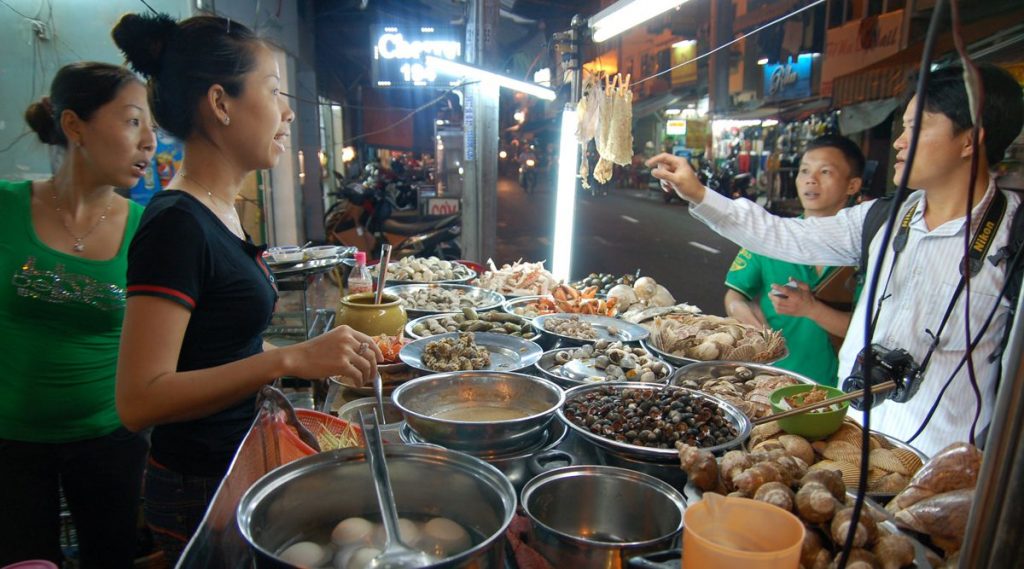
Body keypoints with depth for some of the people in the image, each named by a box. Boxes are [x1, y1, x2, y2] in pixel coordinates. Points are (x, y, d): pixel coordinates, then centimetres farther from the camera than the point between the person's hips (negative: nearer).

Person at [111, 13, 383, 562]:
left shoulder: (218, 210, 6)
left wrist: (324, 355, 7)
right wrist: (289, 359, -33)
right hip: (201, 494, -9)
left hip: (237, 469, 9)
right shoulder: (176, 224, -22)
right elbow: (139, 400, -26)